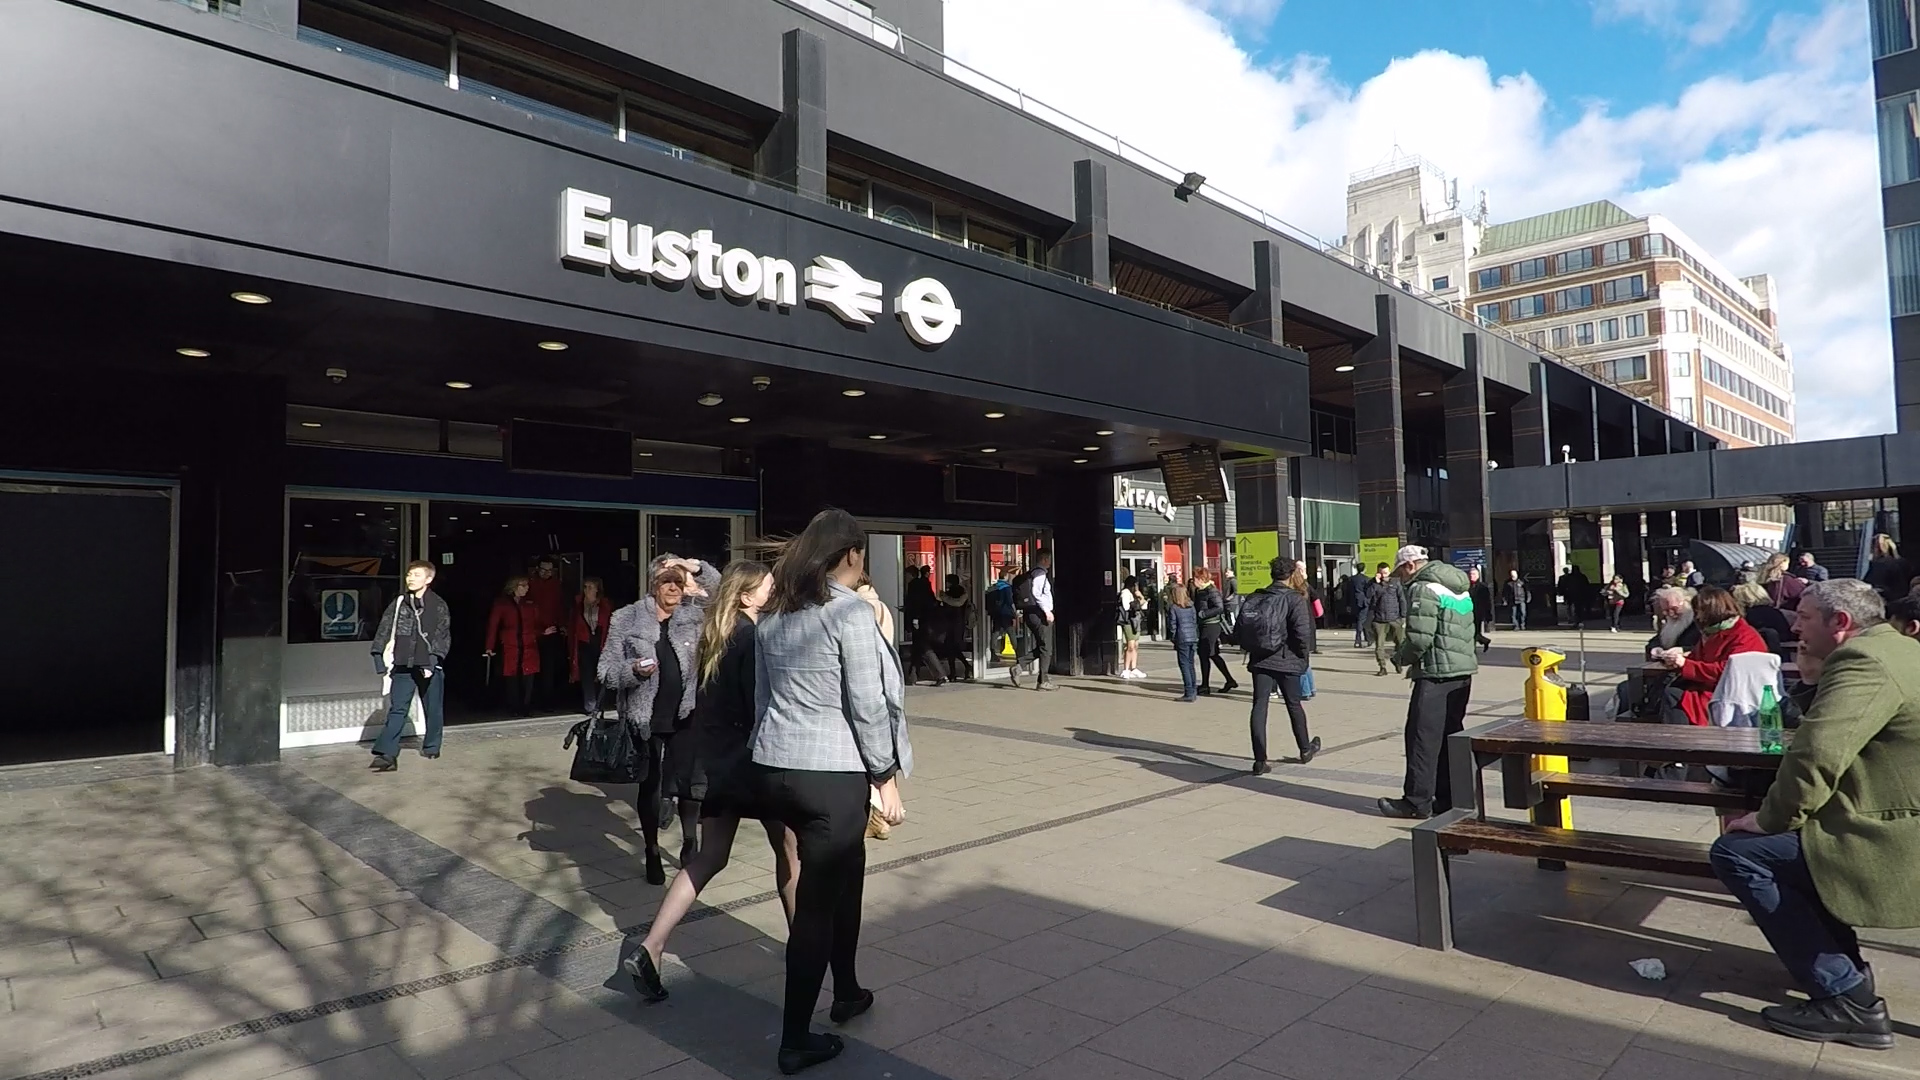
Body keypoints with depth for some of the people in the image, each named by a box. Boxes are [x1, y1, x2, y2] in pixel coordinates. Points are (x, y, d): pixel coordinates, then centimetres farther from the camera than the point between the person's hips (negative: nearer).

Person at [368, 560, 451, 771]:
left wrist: (433, 661, -14)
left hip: (429, 666, -1)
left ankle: (431, 747, 27)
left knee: (433, 710, 11)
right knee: (397, 710, -4)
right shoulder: (399, 603, 6)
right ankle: (386, 754, -7)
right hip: (403, 665, 1)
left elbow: (442, 636, -5)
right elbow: (384, 631, 6)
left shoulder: (438, 605, -2)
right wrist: (382, 660, -1)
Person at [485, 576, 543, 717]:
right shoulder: (501, 604, 4)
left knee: (528, 679, -3)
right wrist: (489, 647, -3)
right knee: (512, 679, -2)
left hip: (529, 648, 2)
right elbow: (493, 625, 3)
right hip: (510, 647, -2)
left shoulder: (530, 604, 12)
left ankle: (526, 708, 6)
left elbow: (536, 624, 18)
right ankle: (516, 709, 8)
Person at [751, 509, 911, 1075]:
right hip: (833, 773, -8)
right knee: (816, 901, 3)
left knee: (844, 875, 24)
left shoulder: (772, 612, 9)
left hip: (774, 768, 8)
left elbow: (763, 695, 13)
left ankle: (846, 992, 38)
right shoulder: (850, 612, -13)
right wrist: (886, 777, -7)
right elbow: (867, 704, -15)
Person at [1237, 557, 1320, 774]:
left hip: (1260, 659, 3)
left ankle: (1260, 761, -2)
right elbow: (1302, 632, -17)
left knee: (1259, 707, 2)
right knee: (1294, 705, 15)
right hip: (1286, 660, -3)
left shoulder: (1255, 598, 4)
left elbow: (1242, 629, 3)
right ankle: (1305, 749, 35)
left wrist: (1254, 649, 12)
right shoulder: (1294, 599, -10)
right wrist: (1303, 655, -2)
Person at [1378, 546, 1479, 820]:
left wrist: (1401, 657, -1)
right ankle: (1450, 798, 19)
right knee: (1450, 736, 14)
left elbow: (1419, 638, -20)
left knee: (1423, 737, -3)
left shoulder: (1423, 589, -12)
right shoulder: (1459, 589, 18)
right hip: (1463, 671, 9)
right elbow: (1467, 632, 18)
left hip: (1436, 674, -9)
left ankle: (1417, 801, 1)